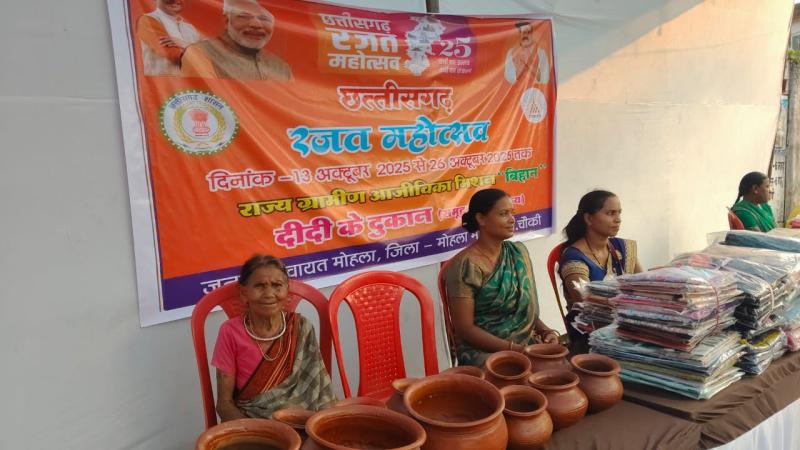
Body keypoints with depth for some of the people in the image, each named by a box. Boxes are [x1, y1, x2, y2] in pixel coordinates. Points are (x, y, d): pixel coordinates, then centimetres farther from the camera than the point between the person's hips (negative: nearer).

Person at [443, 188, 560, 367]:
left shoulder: (519, 252, 6)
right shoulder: (465, 266, -15)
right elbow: (465, 329, -15)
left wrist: (545, 330, -3)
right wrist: (514, 349, -20)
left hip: (526, 342, 7)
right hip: (483, 351, -7)